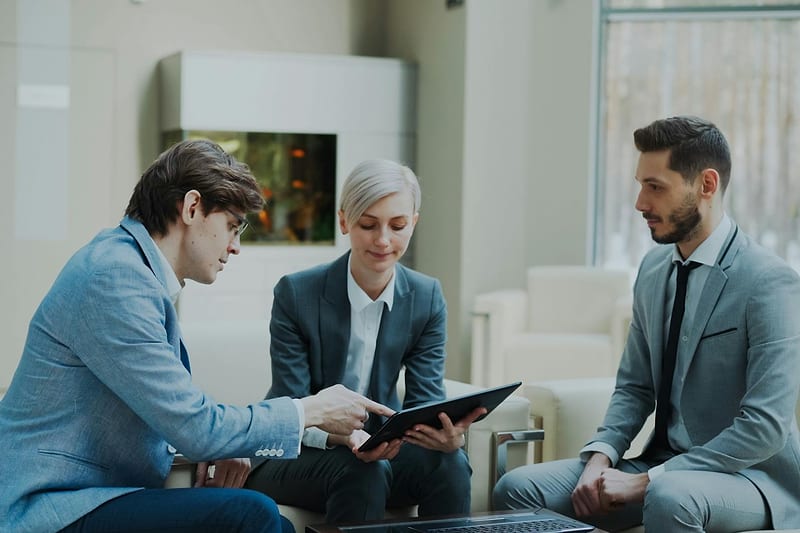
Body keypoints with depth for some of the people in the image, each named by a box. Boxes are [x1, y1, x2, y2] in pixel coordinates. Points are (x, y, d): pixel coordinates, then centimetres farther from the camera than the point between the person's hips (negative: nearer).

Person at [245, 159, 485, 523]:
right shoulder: (296, 293, -16)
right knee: (360, 472, -35)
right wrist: (341, 437, -38)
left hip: (377, 445, 3)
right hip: (294, 456, -3)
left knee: (448, 463, -27)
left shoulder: (427, 298, -5)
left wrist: (450, 435, -33)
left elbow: (426, 400, -8)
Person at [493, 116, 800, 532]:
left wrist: (645, 481, -21)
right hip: (664, 464, 6)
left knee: (670, 499, -38)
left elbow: (765, 428, -21)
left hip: (748, 474, -6)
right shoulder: (653, 268, 7)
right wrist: (600, 457, -7)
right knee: (517, 489, -11)